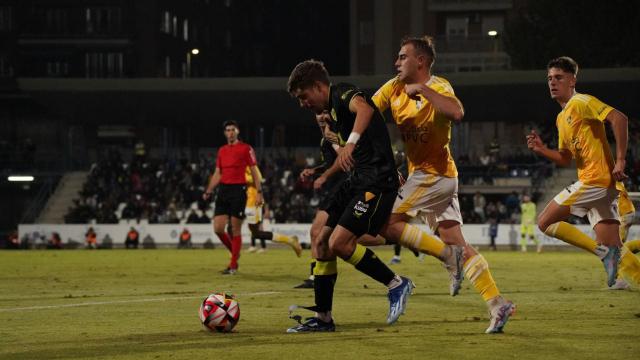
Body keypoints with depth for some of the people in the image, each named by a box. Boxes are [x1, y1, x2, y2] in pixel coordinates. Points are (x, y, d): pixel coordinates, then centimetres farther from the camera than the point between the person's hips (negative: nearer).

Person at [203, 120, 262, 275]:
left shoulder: (246, 149, -1)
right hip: (223, 190, 5)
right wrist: (208, 191, 10)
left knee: (235, 230, -3)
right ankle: (235, 253, 22)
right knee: (218, 229, -2)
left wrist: (259, 192, -9)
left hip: (238, 190, -5)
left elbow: (254, 171, -2)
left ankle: (233, 266, 4)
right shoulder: (222, 150, 16)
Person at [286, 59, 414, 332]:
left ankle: (397, 285, -2)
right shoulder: (332, 110, 21)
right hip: (356, 181, 10)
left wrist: (350, 142, -48)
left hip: (377, 181, -10)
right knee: (322, 241, 7)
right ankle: (322, 318, 14)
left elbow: (364, 108, -36)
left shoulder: (342, 94, -9)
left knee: (339, 243, -19)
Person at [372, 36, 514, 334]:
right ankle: (498, 305, 2)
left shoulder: (438, 88, -14)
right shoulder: (394, 88, 8)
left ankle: (449, 256, -8)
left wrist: (423, 90, -30)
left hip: (435, 174, -8)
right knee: (457, 243, 4)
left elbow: (456, 113, -35)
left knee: (387, 222, -13)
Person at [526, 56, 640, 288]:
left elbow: (618, 118, -19)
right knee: (614, 248, 3)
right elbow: (565, 159, 26)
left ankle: (603, 251, -12)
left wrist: (620, 161, -22)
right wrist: (541, 149, 8)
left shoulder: (582, 103, -5)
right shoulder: (561, 118, 22)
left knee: (545, 222, -6)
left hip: (596, 179, -9)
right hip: (603, 185, 9)